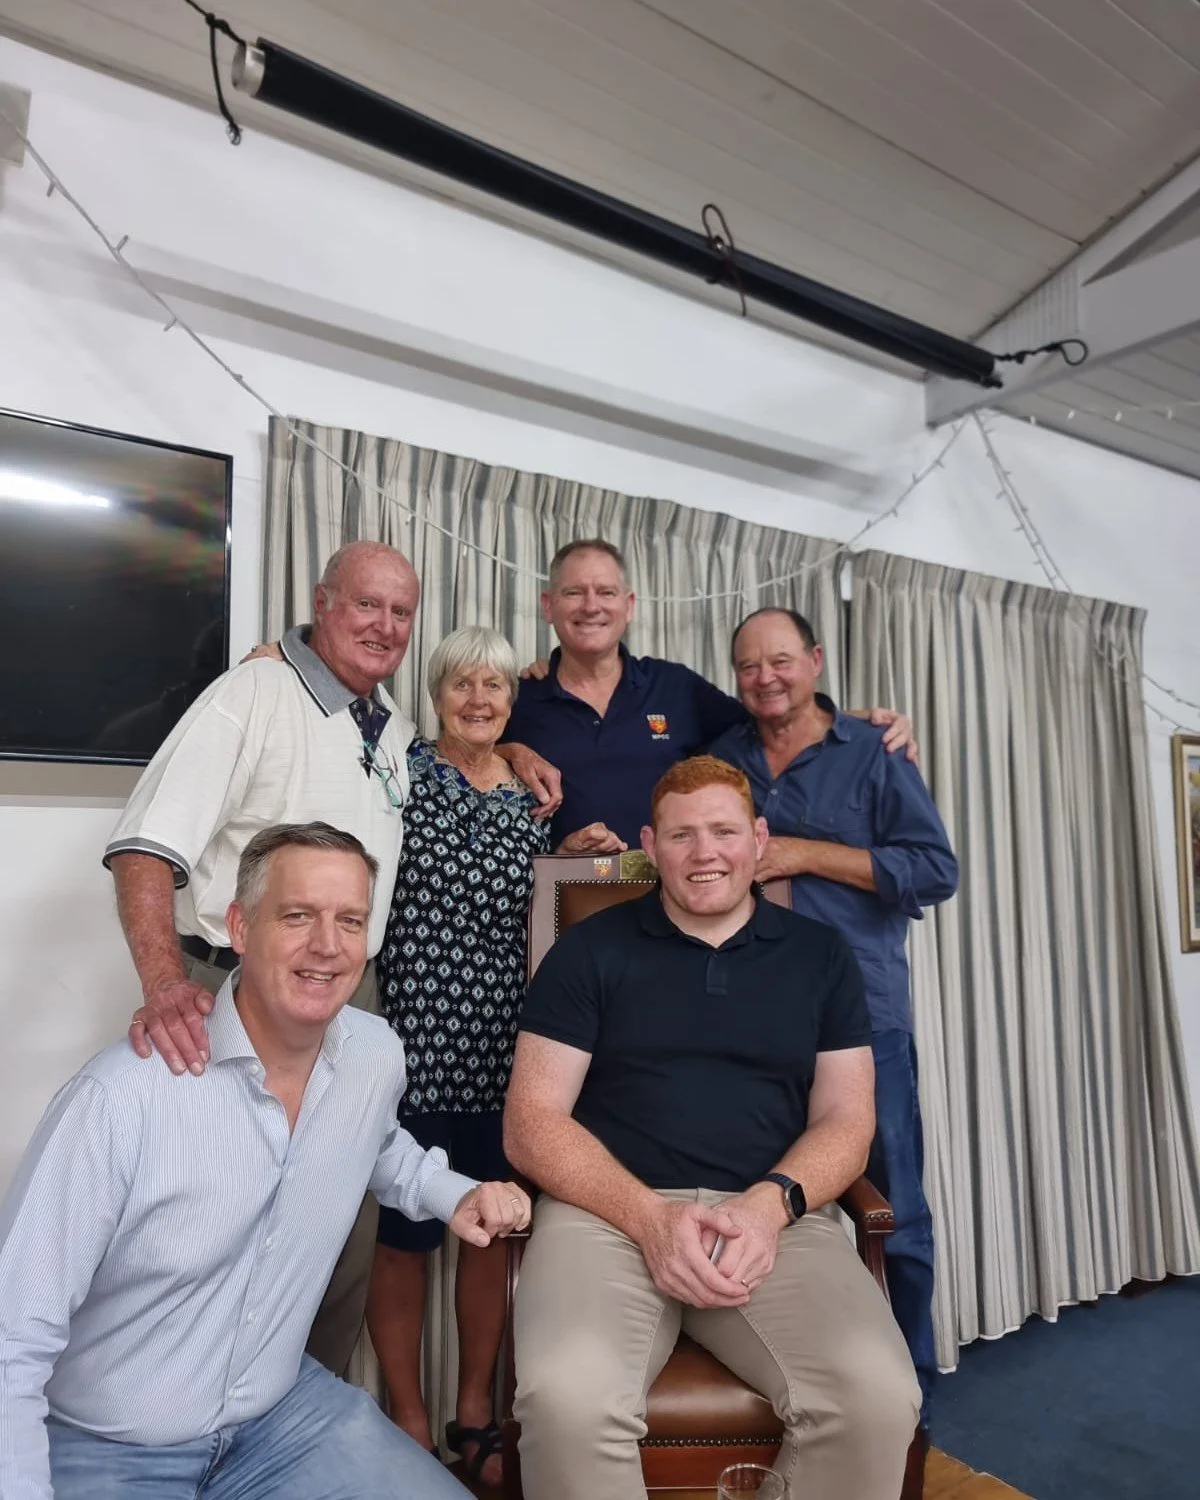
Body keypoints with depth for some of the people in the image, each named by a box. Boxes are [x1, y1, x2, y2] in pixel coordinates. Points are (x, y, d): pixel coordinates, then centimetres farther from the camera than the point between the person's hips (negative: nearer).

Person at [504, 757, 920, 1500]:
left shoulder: (821, 956, 12)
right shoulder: (589, 950, 6)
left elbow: (847, 1118, 10)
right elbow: (533, 1121, 2)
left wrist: (771, 1202, -11)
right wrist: (649, 1216, -14)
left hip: (777, 1215, 2)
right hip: (610, 1208, -1)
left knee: (880, 1397, -25)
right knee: (566, 1397, -29)